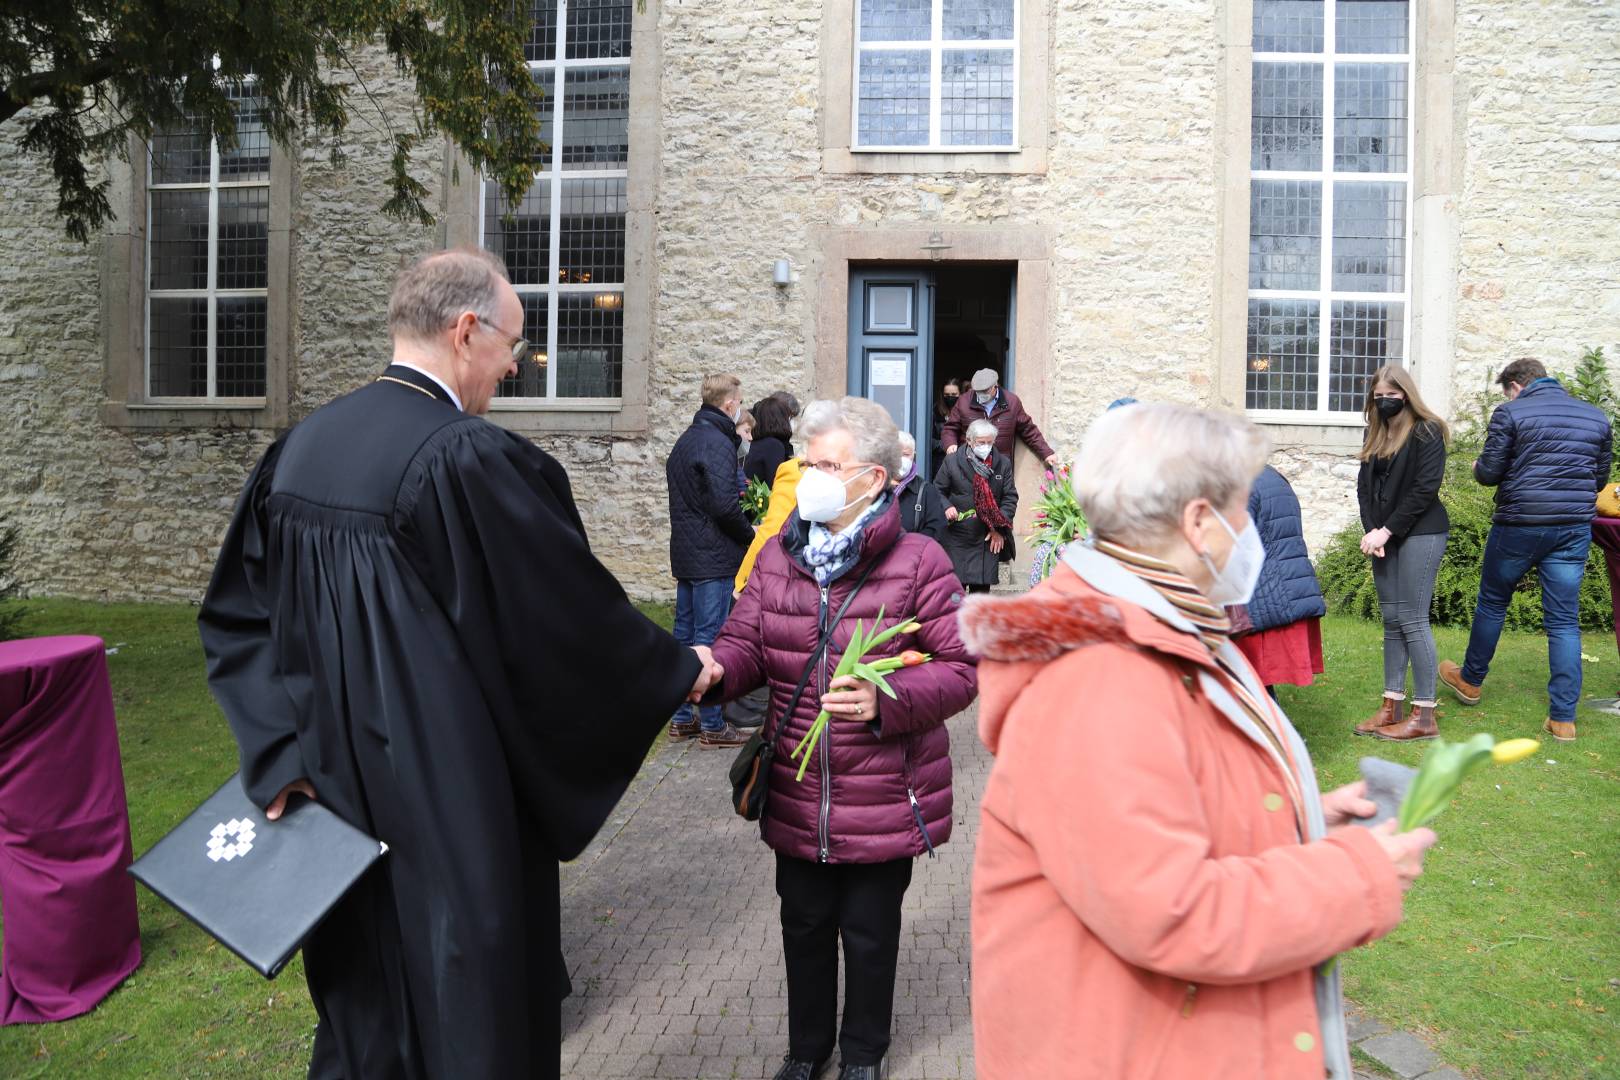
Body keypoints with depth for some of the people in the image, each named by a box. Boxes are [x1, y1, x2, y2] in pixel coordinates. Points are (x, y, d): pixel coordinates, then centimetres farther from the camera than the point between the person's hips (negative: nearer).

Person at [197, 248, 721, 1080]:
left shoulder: (301, 446, 2)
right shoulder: (470, 458, -22)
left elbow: (238, 613, 3)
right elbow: (577, 610, -15)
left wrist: (285, 751, 1)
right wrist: (681, 668, 1)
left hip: (337, 790, 7)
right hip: (450, 802, -7)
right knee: (464, 1013, 12)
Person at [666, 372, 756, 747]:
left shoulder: (685, 440, 16)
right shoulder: (717, 443, -15)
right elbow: (723, 503, -23)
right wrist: (750, 533, -7)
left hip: (685, 554, 9)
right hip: (713, 558, -9)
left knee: (684, 635, 12)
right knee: (710, 637, -4)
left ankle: (682, 718, 20)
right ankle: (712, 724, 3)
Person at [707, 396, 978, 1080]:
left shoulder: (918, 563, -12)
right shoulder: (779, 556, 2)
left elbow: (961, 669, -13)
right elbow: (747, 641, 1)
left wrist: (885, 701, -28)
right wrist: (717, 666, -22)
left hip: (884, 801, -3)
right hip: (797, 797, 4)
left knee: (870, 933, 15)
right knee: (804, 924, 19)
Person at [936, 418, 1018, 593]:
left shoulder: (1003, 463, 8)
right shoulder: (952, 461, 3)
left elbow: (1010, 497, 7)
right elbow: (938, 491, 9)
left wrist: (1000, 528, -1)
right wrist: (946, 507, -12)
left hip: (988, 539, 2)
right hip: (956, 538, -2)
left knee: (982, 589, 4)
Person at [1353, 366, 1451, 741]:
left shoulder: (1426, 432, -6)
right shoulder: (1375, 434, 14)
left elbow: (1425, 488, -13)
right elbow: (1364, 486, 9)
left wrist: (1387, 531, -14)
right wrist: (1371, 532, -5)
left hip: (1420, 533, -7)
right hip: (1384, 535, 7)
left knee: (1412, 619, -8)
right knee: (1391, 619, 7)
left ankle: (1424, 716, -2)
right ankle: (1391, 707, 12)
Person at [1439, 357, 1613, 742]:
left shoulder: (1510, 413, -7)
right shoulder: (1596, 416, 9)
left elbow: (1489, 473, -8)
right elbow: (1600, 478, 16)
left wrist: (1478, 468, 14)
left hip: (1520, 525, -4)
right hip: (1574, 529, 4)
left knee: (1492, 603, 16)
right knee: (1564, 620, 5)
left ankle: (1471, 680, 33)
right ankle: (1563, 718, 6)